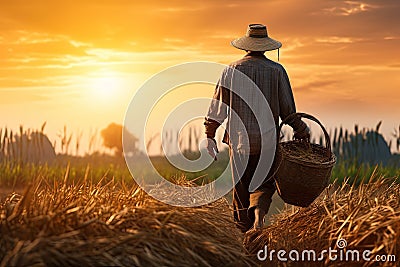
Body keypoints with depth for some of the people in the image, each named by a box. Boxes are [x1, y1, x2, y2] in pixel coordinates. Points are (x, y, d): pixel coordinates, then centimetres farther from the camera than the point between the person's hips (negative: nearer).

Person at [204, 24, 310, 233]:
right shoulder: (277, 70, -2)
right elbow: (288, 108, 0)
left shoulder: (232, 70, 0)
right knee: (264, 183, 10)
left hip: (238, 139, 1)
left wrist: (210, 135, 4)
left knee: (241, 186, 11)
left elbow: (218, 104, -1)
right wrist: (300, 129, 16)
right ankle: (259, 213, -17)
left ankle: (244, 230, 17)